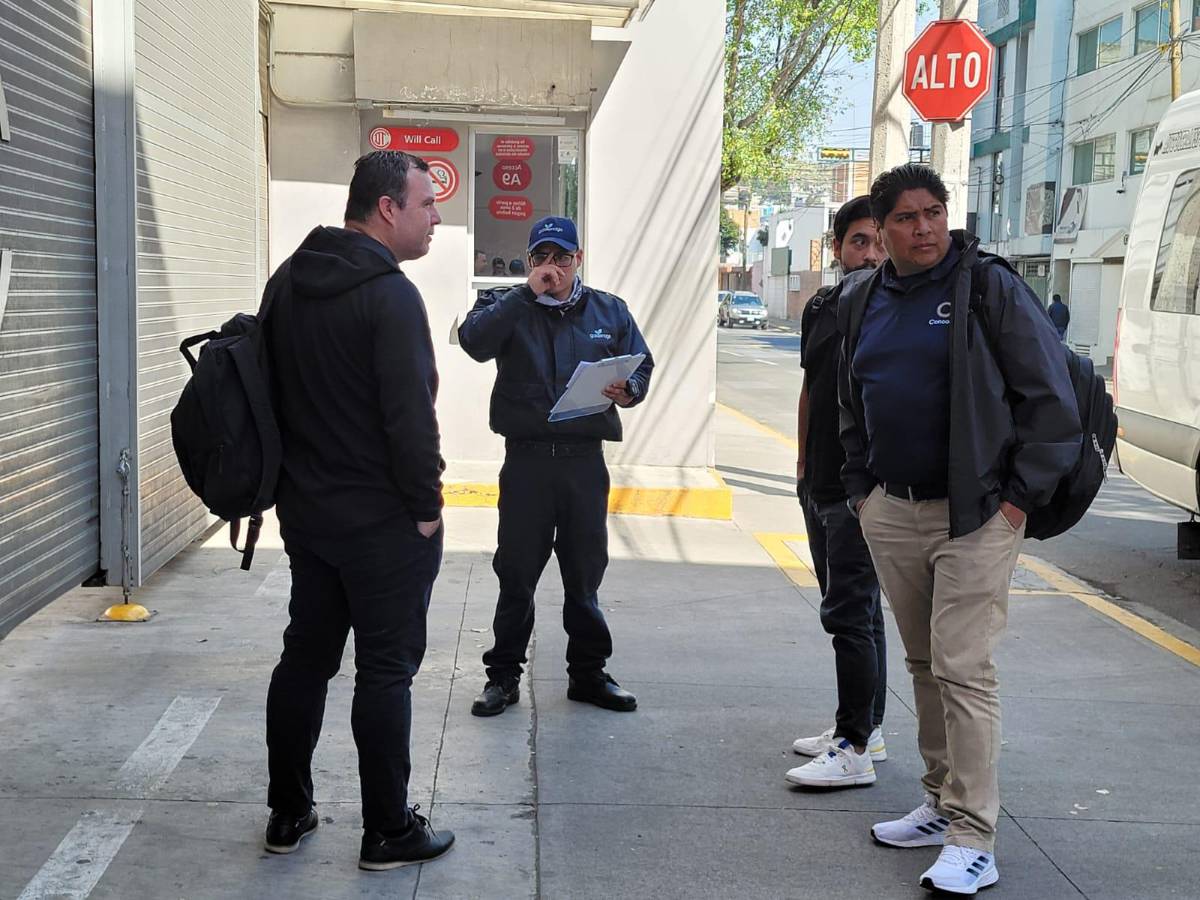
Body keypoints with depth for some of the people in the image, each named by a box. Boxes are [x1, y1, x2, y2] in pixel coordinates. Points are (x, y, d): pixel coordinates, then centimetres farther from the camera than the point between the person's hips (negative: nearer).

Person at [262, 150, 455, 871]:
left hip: (304, 509, 8)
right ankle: (389, 833, 11)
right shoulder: (390, 294, -18)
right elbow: (411, 414, -22)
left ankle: (288, 814, 26)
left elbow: (270, 387, 15)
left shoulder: (287, 283, 8)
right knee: (386, 673, 1)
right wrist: (426, 507, -11)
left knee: (305, 657, 16)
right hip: (384, 520, -8)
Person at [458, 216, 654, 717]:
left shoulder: (610, 311, 12)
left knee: (585, 574, 11)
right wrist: (529, 292, -16)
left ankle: (589, 674, 24)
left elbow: (642, 366, 12)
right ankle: (503, 676, 17)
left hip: (585, 462, 2)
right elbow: (473, 340, -16)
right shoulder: (508, 306, 4)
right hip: (526, 459, -2)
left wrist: (628, 391, -11)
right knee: (516, 574, 5)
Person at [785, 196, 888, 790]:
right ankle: (866, 727, 28)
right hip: (821, 484, 8)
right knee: (855, 609, 16)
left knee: (849, 612, -9)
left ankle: (854, 750, -3)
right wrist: (803, 461, 20)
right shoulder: (820, 308, 11)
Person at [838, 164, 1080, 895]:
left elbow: (1052, 396, -8)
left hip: (976, 514, -6)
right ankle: (942, 806, 25)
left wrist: (1023, 496, -10)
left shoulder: (990, 286, -7)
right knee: (924, 664, 13)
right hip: (890, 512, 6)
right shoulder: (863, 301, 11)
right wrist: (860, 487, 16)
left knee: (964, 670, -8)